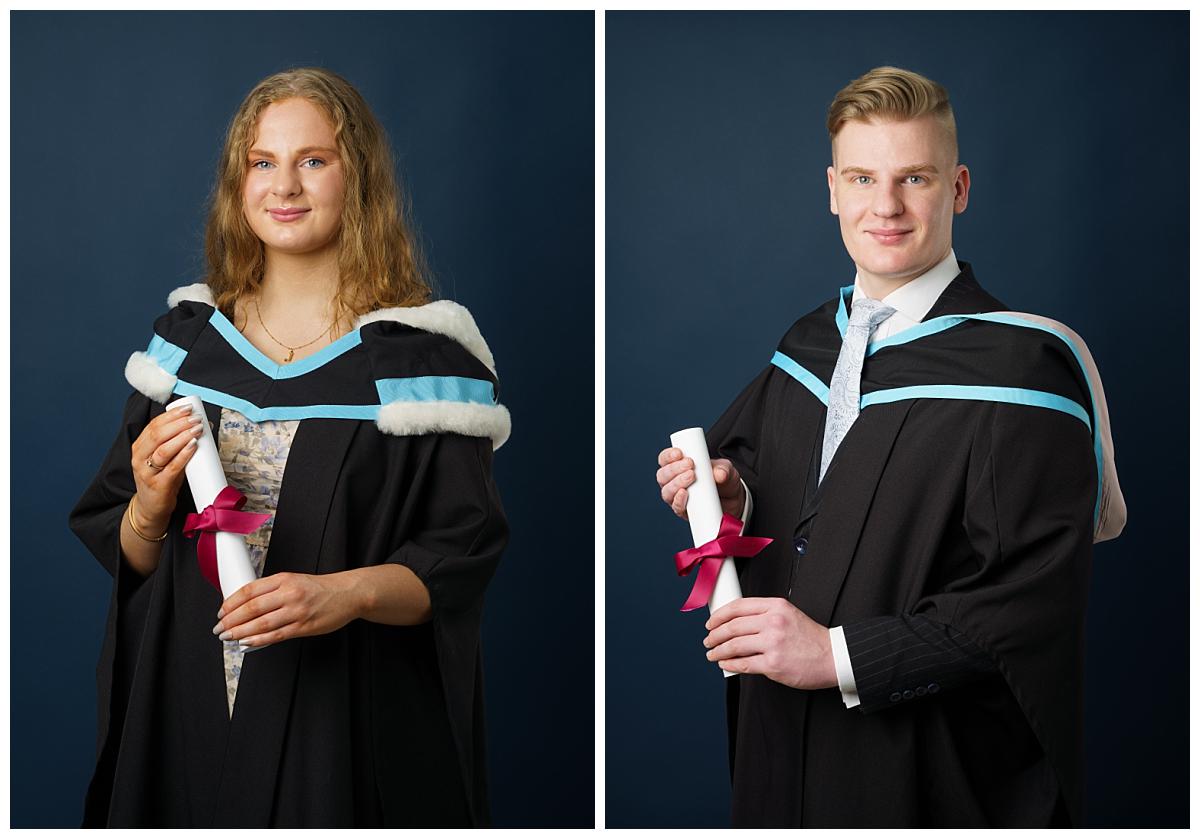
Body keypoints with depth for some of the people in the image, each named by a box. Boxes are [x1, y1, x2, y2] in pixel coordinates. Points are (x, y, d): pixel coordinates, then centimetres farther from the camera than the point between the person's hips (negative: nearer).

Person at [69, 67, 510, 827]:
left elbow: (460, 560, -9)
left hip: (346, 730, -4)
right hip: (184, 719, 4)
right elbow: (121, 556, 10)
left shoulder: (421, 355, -6)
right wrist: (150, 509, -12)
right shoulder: (188, 338, 7)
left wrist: (350, 594, -25)